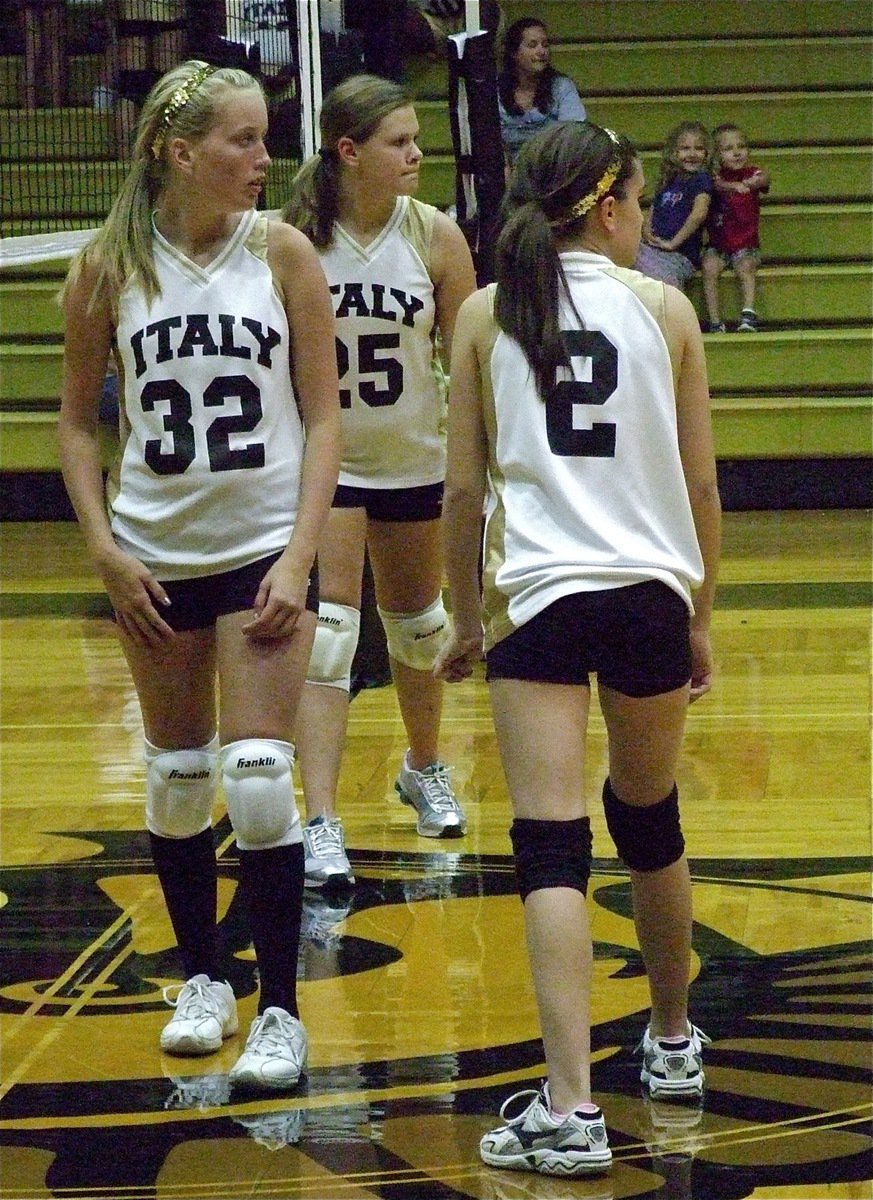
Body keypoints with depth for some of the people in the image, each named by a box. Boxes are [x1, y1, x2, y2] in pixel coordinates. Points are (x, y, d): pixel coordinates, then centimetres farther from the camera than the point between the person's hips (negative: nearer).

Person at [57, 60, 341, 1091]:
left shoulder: (281, 253, -4)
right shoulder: (109, 267, -3)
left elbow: (322, 417, -2)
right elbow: (77, 418, 5)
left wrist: (300, 554, -10)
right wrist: (103, 547, -4)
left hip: (264, 549, -1)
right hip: (156, 555, 1)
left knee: (258, 781, -9)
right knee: (176, 778, 11)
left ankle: (279, 1011, 1)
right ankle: (200, 978, 30)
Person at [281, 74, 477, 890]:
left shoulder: (436, 237, -9)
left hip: (415, 462, 3)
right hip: (321, 461, -3)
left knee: (417, 622, 19)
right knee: (327, 632, -13)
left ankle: (424, 770, 44)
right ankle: (321, 826, -15)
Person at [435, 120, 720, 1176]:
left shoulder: (486, 316, 2)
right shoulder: (663, 309, 3)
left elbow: (464, 489, 3)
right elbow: (701, 482, 6)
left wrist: (466, 618, 14)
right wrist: (701, 617, 17)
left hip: (538, 594, -2)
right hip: (653, 592, 2)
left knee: (552, 850, -6)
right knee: (650, 822, 22)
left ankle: (569, 1110, -17)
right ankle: (672, 1042, 40)